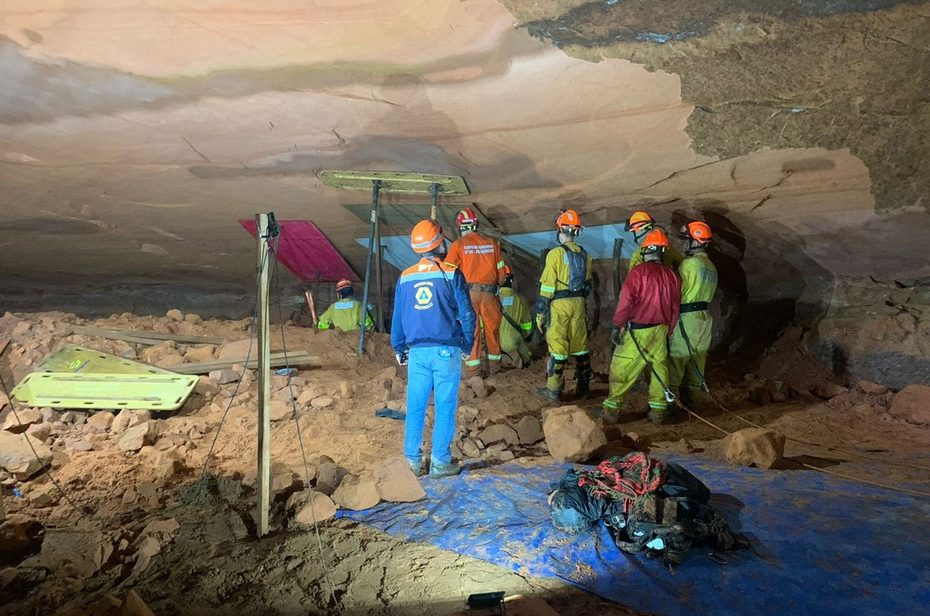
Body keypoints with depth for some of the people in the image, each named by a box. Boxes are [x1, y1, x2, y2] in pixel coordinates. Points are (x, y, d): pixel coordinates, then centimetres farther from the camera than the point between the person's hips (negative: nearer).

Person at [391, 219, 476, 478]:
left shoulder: (405, 277, 5)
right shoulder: (452, 274, -6)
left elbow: (397, 318, 10)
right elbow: (466, 314, -5)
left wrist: (399, 349, 21)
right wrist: (467, 344, 9)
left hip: (417, 351, 3)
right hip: (446, 350, -3)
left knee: (415, 407, 10)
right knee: (445, 408, 5)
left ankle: (412, 461, 17)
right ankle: (440, 462, 10)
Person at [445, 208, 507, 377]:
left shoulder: (458, 245, -3)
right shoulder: (492, 242, 6)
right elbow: (501, 270, 9)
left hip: (468, 292, -3)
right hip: (490, 292, 3)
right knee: (492, 327, 14)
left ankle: (473, 368, 7)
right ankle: (494, 364, 27)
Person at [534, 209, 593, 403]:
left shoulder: (556, 254, -11)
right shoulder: (584, 254, 8)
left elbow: (547, 286, -13)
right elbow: (588, 283, 14)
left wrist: (540, 311, -7)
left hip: (559, 305, -6)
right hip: (579, 304, 6)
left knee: (557, 347, -2)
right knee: (580, 345, 12)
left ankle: (554, 390, 3)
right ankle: (583, 386, 22)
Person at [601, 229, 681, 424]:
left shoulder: (639, 272, -11)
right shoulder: (671, 275, 6)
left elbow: (626, 301, -15)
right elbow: (675, 307, 11)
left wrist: (618, 326, -7)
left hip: (638, 330, -5)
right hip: (660, 329, 5)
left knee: (621, 369, 2)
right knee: (659, 368, 12)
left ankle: (611, 409, 5)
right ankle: (658, 411, 16)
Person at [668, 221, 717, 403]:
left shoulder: (689, 263, -14)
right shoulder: (711, 267, 12)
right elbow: (707, 293, 15)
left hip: (686, 318, -8)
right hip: (704, 317, 8)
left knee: (676, 359, -4)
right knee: (697, 358, 12)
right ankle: (692, 394, 19)